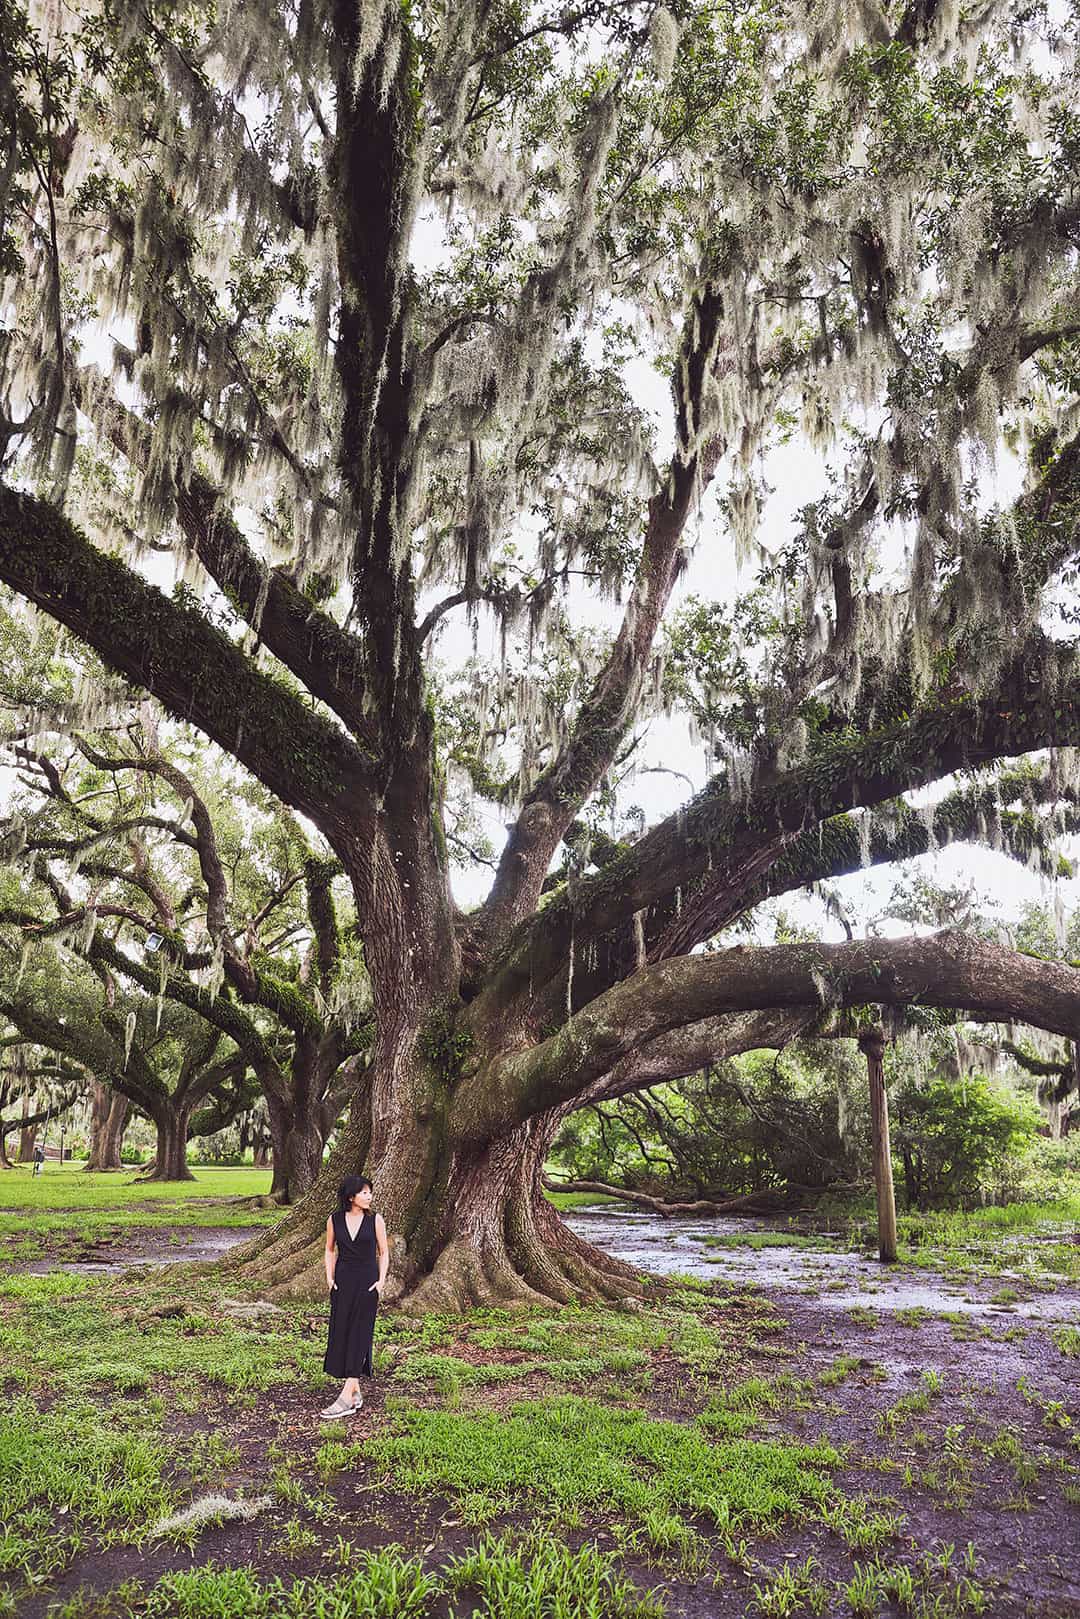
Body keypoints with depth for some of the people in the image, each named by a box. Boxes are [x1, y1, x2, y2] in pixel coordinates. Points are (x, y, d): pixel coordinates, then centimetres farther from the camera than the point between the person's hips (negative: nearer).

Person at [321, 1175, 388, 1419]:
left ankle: (346, 1398, -5)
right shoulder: (335, 1220, 0)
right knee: (340, 1333, 4)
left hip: (367, 1282, -3)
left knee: (359, 1335, -6)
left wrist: (381, 1280, -8)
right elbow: (330, 1250, 14)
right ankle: (355, 1393, 17)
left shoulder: (375, 1219, -4)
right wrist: (329, 1277, 3)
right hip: (343, 1281, 3)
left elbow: (383, 1253, 3)